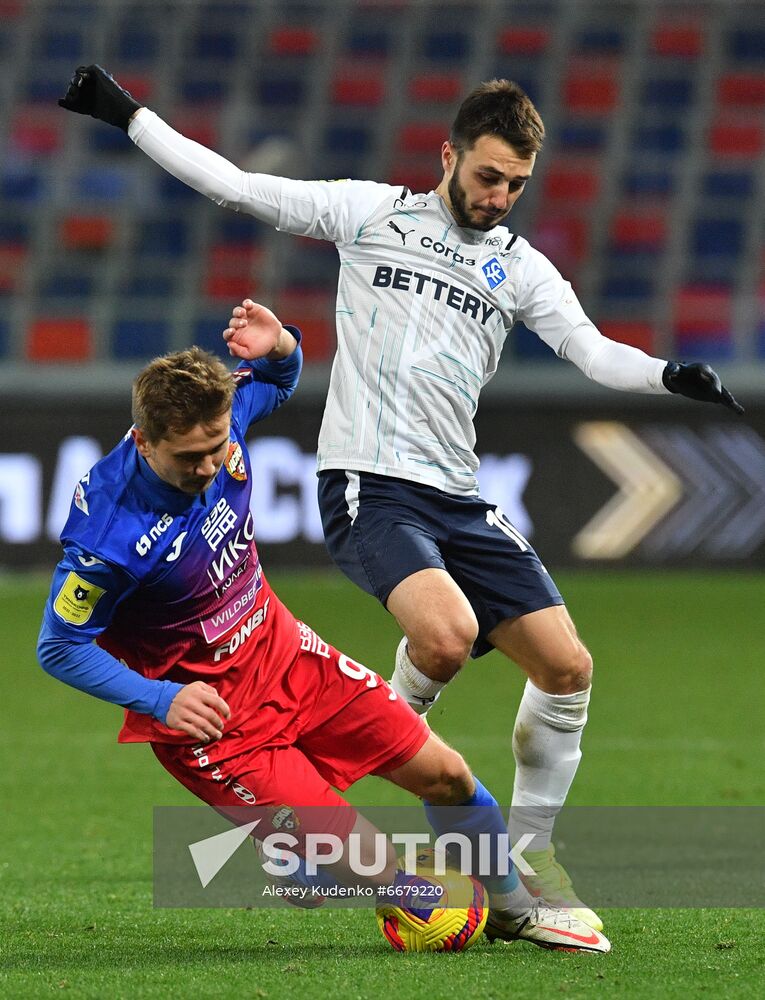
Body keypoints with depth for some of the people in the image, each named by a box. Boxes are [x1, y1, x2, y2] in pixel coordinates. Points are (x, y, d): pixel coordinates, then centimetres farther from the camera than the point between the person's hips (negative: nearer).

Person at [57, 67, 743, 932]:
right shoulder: (371, 214, 6)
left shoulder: (522, 269, 14)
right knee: (446, 635, -31)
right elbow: (233, 185, 7)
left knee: (566, 667, -5)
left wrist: (669, 375, -17)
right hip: (366, 485, -5)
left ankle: (530, 853, 11)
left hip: (459, 496, 5)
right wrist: (124, 114, 4)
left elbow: (591, 350, 3)